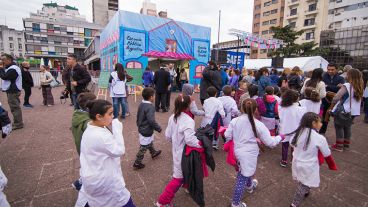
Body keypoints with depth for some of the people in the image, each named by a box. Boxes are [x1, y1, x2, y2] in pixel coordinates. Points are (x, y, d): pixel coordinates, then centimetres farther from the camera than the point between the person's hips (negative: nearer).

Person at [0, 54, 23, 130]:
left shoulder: (13, 69, -16)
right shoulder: (11, 68, 18)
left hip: (13, 91, -11)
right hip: (12, 90, 11)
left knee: (15, 107, -7)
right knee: (15, 107, 14)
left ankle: (18, 124, -2)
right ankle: (17, 122, 22)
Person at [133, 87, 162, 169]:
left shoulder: (141, 104, 1)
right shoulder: (150, 107, -27)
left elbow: (138, 117, 12)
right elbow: (151, 121, -31)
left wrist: (139, 125, 26)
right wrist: (159, 128, -18)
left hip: (141, 129, 9)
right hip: (146, 131, -9)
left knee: (150, 142, 30)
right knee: (143, 147, 6)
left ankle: (153, 153, 52)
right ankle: (137, 163, 20)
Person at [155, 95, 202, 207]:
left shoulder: (172, 117, -3)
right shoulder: (188, 120, -27)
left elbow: (168, 135, 3)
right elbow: (189, 139, -33)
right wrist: (201, 144, -20)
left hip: (176, 150, 8)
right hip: (184, 153, -8)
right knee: (179, 177, 7)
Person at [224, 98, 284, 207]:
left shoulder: (235, 121, -10)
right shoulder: (258, 124, -15)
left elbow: (227, 136, -4)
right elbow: (270, 142, -9)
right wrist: (280, 137, 11)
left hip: (238, 152, 4)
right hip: (249, 155, -4)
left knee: (246, 172, 32)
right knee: (242, 178, 10)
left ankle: (249, 185, 61)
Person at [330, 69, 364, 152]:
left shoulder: (346, 86, -18)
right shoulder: (360, 87, 4)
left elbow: (336, 97, -25)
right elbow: (358, 99, 11)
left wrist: (333, 104, -8)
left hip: (342, 111, -7)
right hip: (354, 111, 7)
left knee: (339, 127, 6)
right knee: (347, 127, 19)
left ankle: (339, 146, 10)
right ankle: (346, 145, 29)